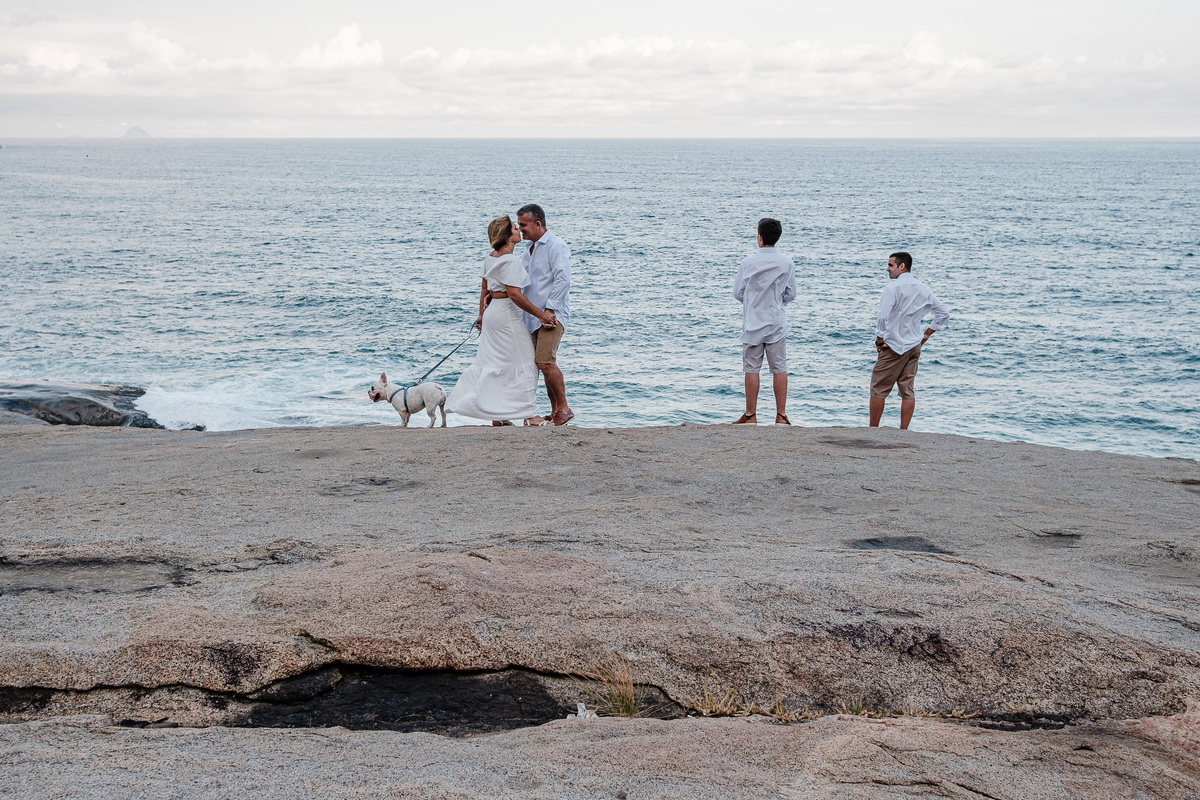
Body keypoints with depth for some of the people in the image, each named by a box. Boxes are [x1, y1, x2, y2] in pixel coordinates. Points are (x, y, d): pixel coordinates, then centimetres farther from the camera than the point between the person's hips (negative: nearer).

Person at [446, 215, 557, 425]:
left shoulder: (490, 257, 9)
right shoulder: (510, 260, -18)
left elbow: (484, 289, 17)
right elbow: (514, 294, -24)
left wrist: (482, 314, 27)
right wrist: (541, 314, -21)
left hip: (493, 312, 9)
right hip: (507, 314, -9)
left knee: (492, 361, 13)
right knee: (521, 363, 0)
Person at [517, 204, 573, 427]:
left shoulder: (556, 246, -8)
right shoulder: (529, 250, 20)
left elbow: (563, 280, -17)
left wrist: (549, 310, -20)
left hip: (552, 314, -9)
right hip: (534, 317, 9)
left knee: (545, 361, -18)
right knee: (546, 363, 7)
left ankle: (564, 409, -12)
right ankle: (555, 413, 11)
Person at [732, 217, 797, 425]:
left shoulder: (748, 263, -8)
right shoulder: (787, 263, -3)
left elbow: (738, 293, 0)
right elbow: (791, 295, 4)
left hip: (752, 324, -1)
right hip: (777, 324, 1)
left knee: (752, 369, 4)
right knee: (779, 369, 6)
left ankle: (750, 415, 8)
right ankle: (781, 415, 6)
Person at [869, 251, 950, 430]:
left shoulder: (892, 288, -13)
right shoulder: (923, 289, 8)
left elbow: (883, 317, -22)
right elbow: (943, 313, 14)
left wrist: (879, 340, -11)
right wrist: (927, 334, 16)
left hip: (893, 347, -7)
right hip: (914, 346, 7)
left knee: (878, 389, 1)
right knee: (907, 391, 8)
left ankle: (873, 430, 2)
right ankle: (903, 431, 7)